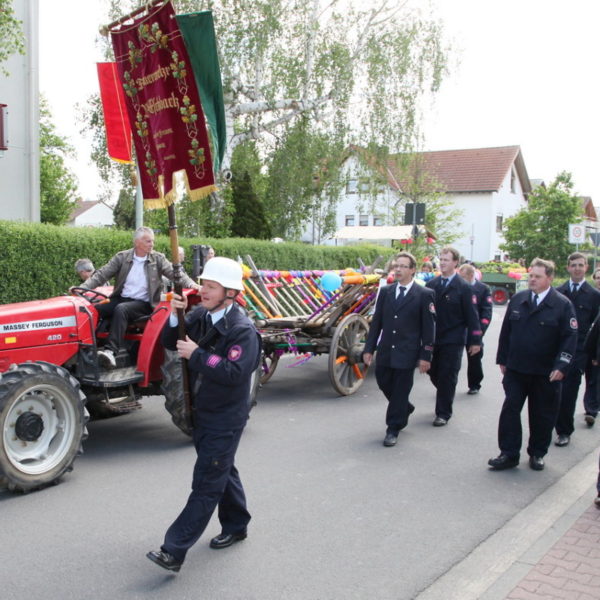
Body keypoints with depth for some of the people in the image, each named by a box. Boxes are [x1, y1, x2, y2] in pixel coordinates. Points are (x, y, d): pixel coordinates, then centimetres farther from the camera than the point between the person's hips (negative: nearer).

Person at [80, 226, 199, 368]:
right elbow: (101, 275, 4)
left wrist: (191, 284, -25)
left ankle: (111, 351, -44)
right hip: (120, 299, 3)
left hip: (143, 303, -3)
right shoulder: (122, 257, 5)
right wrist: (83, 287, -10)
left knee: (121, 309, -35)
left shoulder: (158, 259, 3)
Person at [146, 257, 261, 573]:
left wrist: (196, 354, -27)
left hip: (226, 418, -8)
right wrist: (175, 316, -15)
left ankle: (174, 551, -1)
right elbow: (170, 343, 3)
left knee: (206, 483, -3)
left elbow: (234, 372, -31)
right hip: (201, 411, 8)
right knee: (222, 470, 22)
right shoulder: (200, 315, 0)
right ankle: (236, 526, 40)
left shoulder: (243, 330, -21)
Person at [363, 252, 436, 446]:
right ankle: (404, 409, 40)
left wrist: (426, 355, -9)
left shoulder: (424, 295, -5)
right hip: (385, 351, 5)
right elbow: (376, 322, 9)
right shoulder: (385, 292, 7)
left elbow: (429, 327, -5)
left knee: (400, 391, 2)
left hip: (407, 353, -4)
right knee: (384, 383, 12)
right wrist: (369, 348, 5)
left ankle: (393, 430, 15)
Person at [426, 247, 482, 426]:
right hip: (433, 338, 4)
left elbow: (471, 316, -6)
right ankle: (445, 400, 36)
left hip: (453, 340, -4)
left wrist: (475, 340, -8)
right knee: (433, 373, 11)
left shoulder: (463, 287, -6)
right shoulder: (431, 285, 7)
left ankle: (443, 413, 11)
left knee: (447, 377, 0)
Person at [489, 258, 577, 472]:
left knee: (542, 414, 9)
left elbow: (570, 338, -9)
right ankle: (508, 454, 9)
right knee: (510, 410, 1)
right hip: (515, 369, 3)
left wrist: (561, 366, -16)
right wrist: (502, 359, 8)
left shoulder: (563, 304, -7)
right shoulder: (517, 299, 5)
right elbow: (506, 331, 9)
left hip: (546, 373, -3)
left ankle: (537, 454, 25)